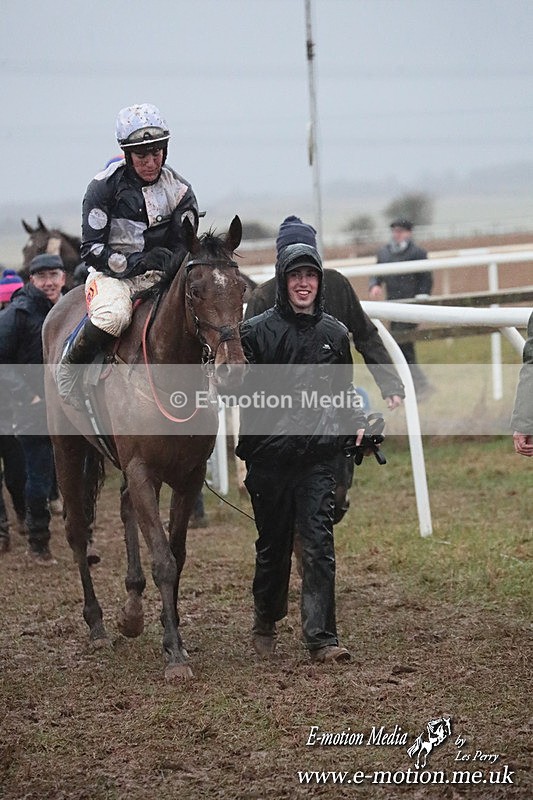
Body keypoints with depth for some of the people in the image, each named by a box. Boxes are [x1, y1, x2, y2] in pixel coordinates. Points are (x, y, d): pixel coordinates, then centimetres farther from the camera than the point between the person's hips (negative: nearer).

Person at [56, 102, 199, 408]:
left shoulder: (179, 189, 4)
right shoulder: (105, 187, -6)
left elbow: (183, 247, 3)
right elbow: (92, 249, -9)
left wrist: (167, 261, -19)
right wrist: (134, 263, -22)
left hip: (161, 276, 3)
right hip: (113, 273, -3)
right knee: (113, 315, -36)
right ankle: (70, 367, -11)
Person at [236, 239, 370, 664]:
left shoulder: (335, 333, 8)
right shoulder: (257, 331, -2)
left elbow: (344, 391, 19)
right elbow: (239, 389, -2)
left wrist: (360, 425, 3)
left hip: (319, 456, 1)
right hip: (269, 454, -1)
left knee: (319, 545, -6)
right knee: (273, 545, 10)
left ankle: (322, 638, -6)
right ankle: (266, 624, 31)